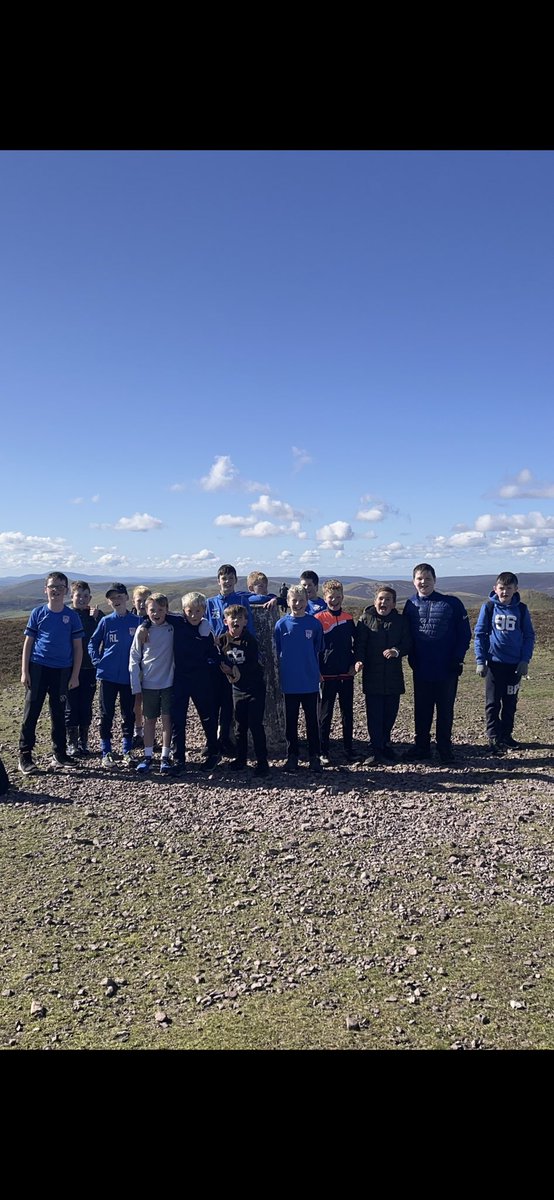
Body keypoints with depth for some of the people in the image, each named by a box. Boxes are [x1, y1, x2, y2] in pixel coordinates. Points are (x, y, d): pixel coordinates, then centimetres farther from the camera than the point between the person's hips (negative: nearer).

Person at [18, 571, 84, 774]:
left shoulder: (72, 616, 2)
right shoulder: (38, 613, 1)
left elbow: (78, 647, 4)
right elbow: (28, 643, 3)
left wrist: (75, 675, -1)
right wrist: (24, 672, -3)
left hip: (62, 671, 1)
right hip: (38, 668, -1)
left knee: (59, 714, 10)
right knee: (31, 713, 0)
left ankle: (60, 755, 20)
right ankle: (24, 757, 7)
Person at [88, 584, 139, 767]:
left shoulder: (137, 621, -1)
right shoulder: (106, 621, 0)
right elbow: (93, 642, 8)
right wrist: (97, 661, -2)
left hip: (129, 675, 0)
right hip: (108, 675, 0)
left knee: (129, 715, 7)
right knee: (106, 714, 5)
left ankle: (127, 752, 18)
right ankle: (106, 753, 13)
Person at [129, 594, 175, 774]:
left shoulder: (173, 628, -3)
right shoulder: (142, 629, -3)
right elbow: (134, 657, -1)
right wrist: (135, 684, -3)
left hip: (169, 681, -1)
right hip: (148, 683, 1)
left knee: (167, 719, 3)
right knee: (149, 720, 10)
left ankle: (165, 757, 12)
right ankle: (148, 756, 20)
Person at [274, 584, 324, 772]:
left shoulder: (314, 624, -3)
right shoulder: (281, 625, -2)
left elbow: (318, 650, 6)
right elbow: (277, 653, 5)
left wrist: (315, 670, 4)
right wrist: (283, 672, 3)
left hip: (310, 682, 0)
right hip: (290, 682, 1)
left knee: (312, 720, 7)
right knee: (291, 721, 10)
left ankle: (315, 756, 17)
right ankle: (292, 756, 21)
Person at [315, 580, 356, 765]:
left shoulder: (348, 618, 7)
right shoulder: (318, 618, -5)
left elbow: (356, 643, 14)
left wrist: (354, 663, 2)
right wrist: (317, 670, -9)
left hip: (347, 673, 4)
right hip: (327, 674, -4)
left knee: (348, 713, 11)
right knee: (325, 714, 4)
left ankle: (348, 749, 21)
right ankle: (323, 752, 10)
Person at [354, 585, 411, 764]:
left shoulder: (400, 621, 7)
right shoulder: (366, 619, 0)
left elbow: (407, 643, 4)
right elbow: (359, 643, -5)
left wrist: (397, 651, -16)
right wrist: (359, 660, -22)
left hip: (393, 675, 3)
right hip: (372, 675, -3)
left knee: (390, 712, 9)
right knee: (374, 714, -3)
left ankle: (384, 745, 26)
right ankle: (375, 750, 2)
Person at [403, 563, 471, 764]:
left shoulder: (452, 604, -5)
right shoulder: (411, 605, 4)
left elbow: (465, 634, -3)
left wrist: (457, 659, -9)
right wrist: (412, 659, 0)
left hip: (447, 670, -2)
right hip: (421, 670, 2)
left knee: (445, 710, 7)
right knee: (422, 710, 10)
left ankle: (445, 748, 18)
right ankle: (421, 746, 21)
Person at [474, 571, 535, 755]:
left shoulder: (521, 609, 1)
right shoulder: (489, 607, -3)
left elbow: (529, 636, 6)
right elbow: (480, 634, -1)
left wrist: (525, 660, -3)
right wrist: (480, 661, -6)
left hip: (515, 664, 2)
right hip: (494, 663, -2)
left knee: (510, 702, 12)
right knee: (493, 703, 1)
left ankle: (506, 734, 25)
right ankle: (494, 738, 5)